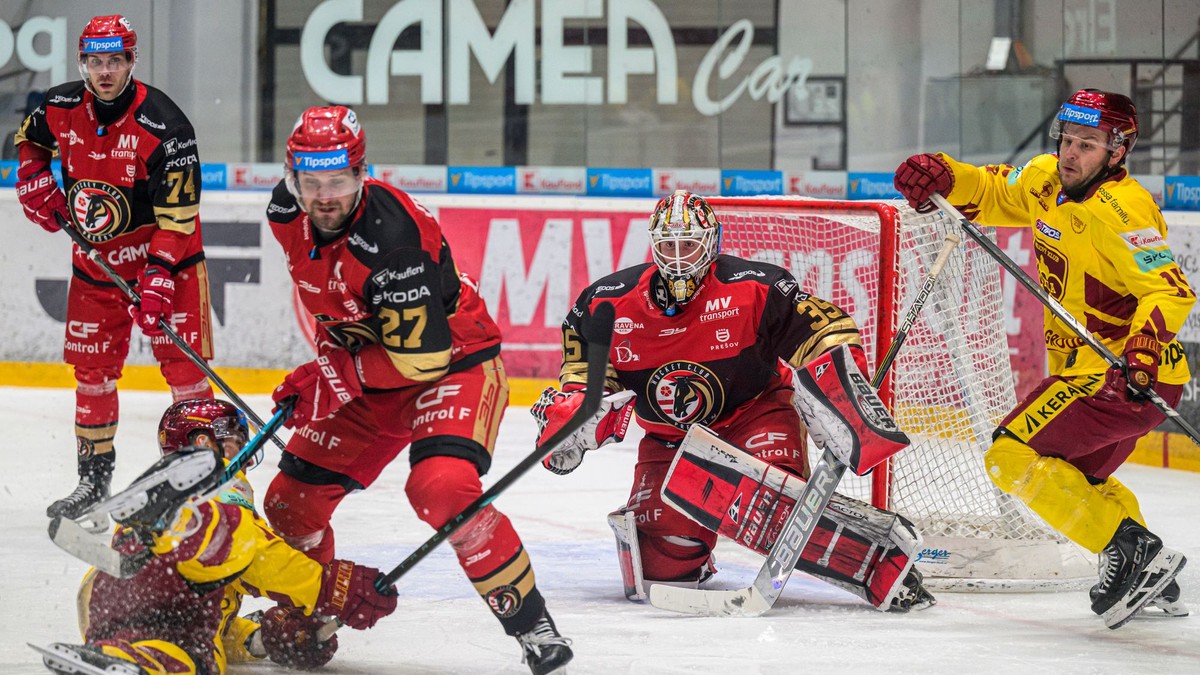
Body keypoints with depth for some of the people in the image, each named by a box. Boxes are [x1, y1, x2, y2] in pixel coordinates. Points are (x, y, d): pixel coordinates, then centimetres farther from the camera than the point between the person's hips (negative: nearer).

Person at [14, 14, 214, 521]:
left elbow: (177, 216, -22)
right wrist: (36, 182, 0)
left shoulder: (163, 125, -22)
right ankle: (94, 477, 19)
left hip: (166, 255, -5)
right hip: (96, 259, 5)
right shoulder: (60, 108, -6)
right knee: (92, 368, 8)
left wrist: (158, 277, -29)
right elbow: (29, 139, 19)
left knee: (182, 363, -10)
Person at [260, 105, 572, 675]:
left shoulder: (392, 234, -32)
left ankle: (531, 623, -21)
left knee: (442, 488, -32)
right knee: (292, 499, 4)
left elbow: (420, 353, -30)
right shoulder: (287, 214, -8)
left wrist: (331, 377, -25)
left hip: (455, 364, -8)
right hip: (366, 375, 8)